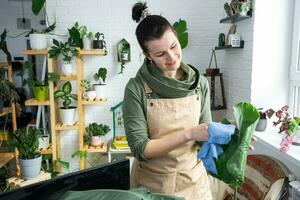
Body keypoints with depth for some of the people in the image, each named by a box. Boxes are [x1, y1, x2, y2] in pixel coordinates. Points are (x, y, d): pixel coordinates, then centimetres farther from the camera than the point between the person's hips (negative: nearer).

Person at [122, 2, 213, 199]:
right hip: (152, 184, -2)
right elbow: (140, 148, -18)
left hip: (193, 179, 3)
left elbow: (204, 135, -2)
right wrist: (189, 133, -27)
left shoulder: (200, 83, -6)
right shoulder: (136, 88, -16)